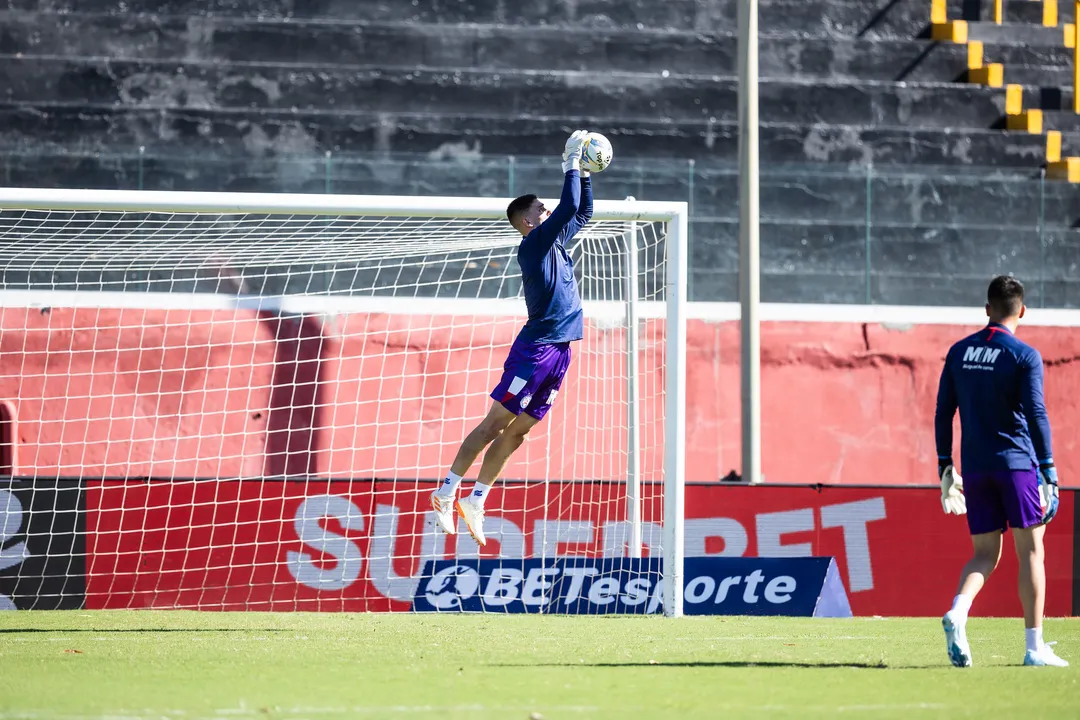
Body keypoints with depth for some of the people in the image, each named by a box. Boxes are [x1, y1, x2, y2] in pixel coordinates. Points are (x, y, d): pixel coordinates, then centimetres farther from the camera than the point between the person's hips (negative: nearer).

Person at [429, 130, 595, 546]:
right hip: (536, 348, -8)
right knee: (495, 425, -7)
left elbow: (580, 213, 29)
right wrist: (571, 164, -9)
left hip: (558, 351, 8)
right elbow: (568, 209, -19)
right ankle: (447, 492, -3)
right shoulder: (532, 244, -9)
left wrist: (584, 174, 17)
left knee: (516, 433, 7)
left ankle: (475, 501, 11)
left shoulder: (554, 243, 15)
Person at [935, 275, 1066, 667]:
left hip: (974, 468, 4)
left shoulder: (958, 352, 8)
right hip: (1017, 463, -4)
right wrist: (1049, 473, -11)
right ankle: (1035, 647, 2)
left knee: (985, 554, 10)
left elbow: (943, 412, 9)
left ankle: (957, 612, -19)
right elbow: (1036, 415, -13)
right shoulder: (1025, 356, -6)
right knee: (1030, 551, 3)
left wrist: (945, 466, 16)